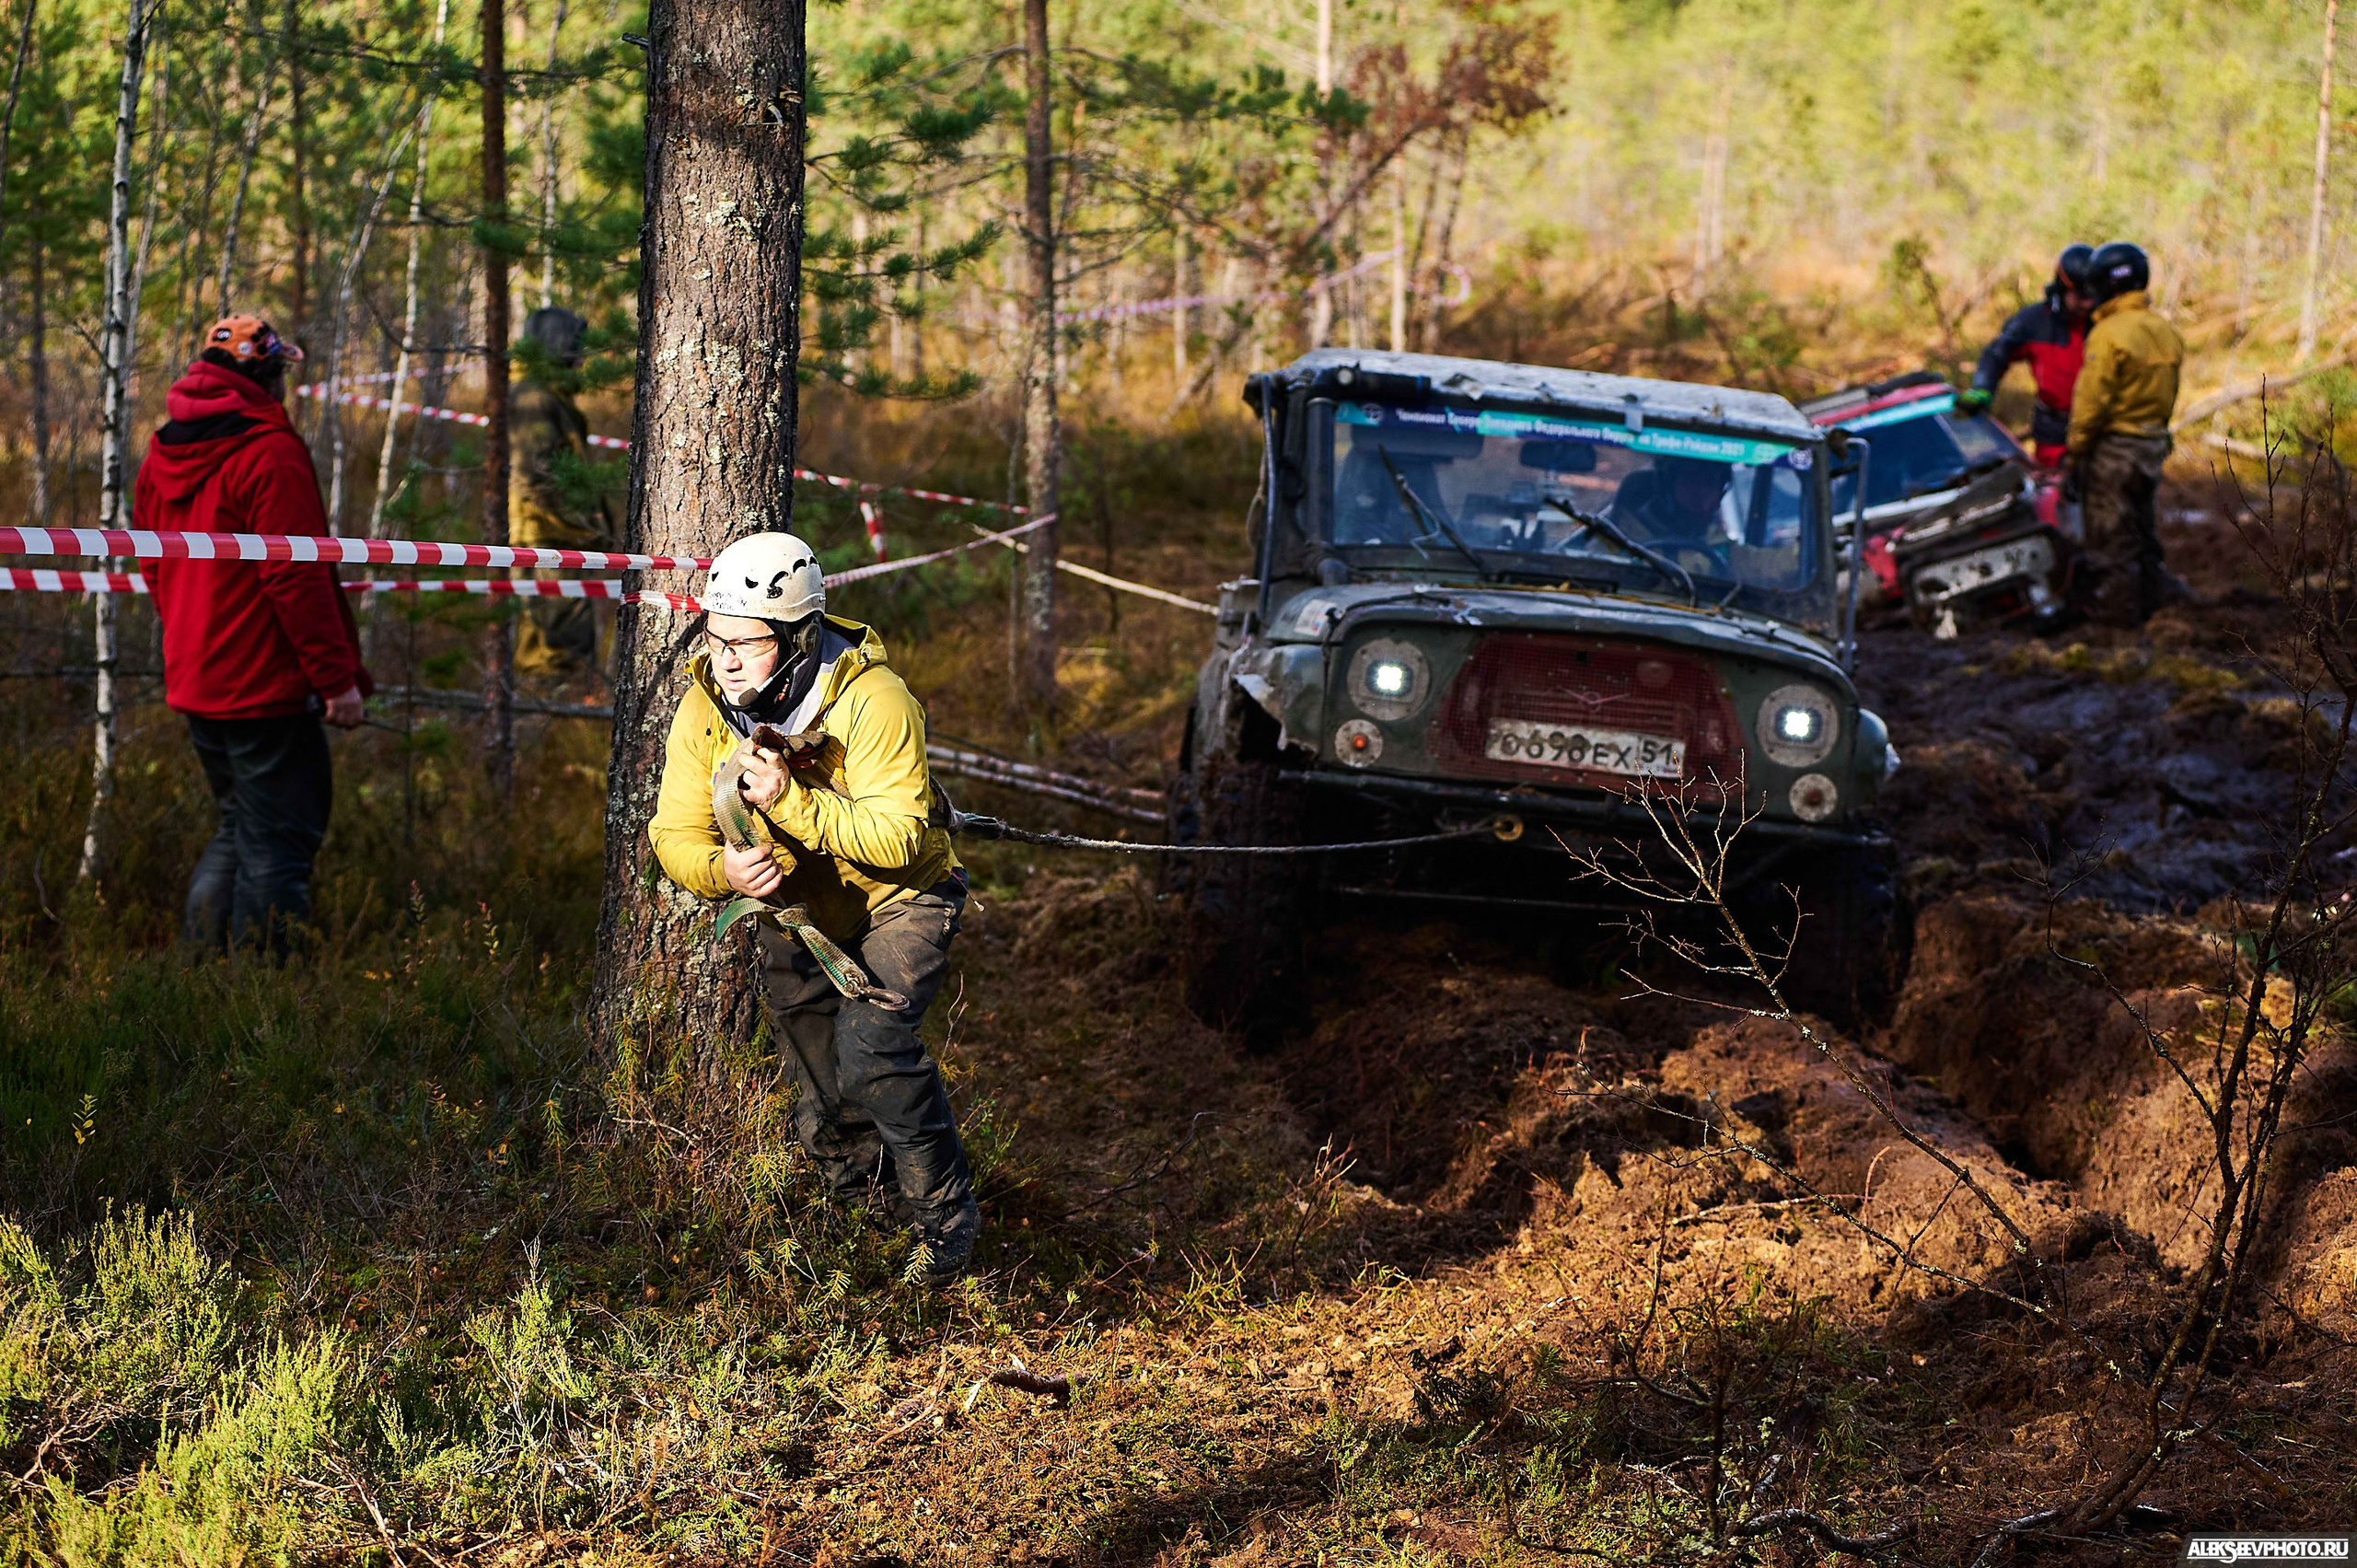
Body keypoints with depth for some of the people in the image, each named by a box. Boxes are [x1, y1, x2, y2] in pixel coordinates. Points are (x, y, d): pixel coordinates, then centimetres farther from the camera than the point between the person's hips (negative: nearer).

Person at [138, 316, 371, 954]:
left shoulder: (162, 455, 11)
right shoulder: (270, 453, -15)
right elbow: (297, 576, -19)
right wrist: (337, 675, -15)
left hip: (193, 683, 8)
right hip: (267, 686, -8)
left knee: (239, 829, 20)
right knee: (279, 842, -2)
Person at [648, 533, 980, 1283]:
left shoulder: (872, 701, -31)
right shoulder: (704, 708, -16)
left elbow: (895, 839, -36)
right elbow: (677, 835, -15)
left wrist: (792, 802, -47)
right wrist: (723, 869, -38)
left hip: (897, 899, -6)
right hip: (796, 913, 6)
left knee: (870, 1044, -29)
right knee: (826, 1119, 12)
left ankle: (947, 1220, -11)